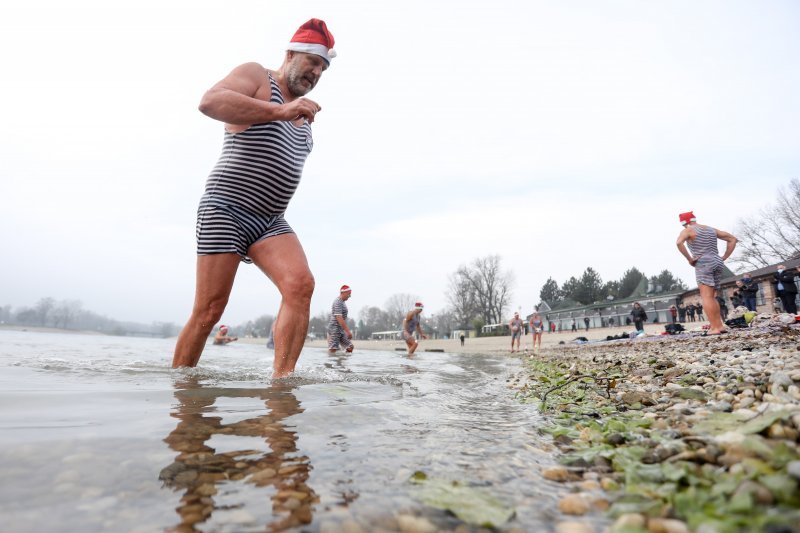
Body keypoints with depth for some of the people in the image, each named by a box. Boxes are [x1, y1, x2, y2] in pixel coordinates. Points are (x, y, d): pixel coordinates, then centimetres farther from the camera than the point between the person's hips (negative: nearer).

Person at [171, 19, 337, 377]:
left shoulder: (304, 112, 23)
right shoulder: (255, 75, 2)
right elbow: (209, 102, -20)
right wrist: (280, 111, -26)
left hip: (271, 221, 6)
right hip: (226, 210, -6)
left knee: (301, 284, -21)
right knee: (209, 309, -6)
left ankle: (282, 379, -23)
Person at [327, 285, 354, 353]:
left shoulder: (342, 302, 15)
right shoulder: (338, 302, -16)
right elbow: (339, 318, -24)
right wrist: (348, 331, -25)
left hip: (341, 330, 10)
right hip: (335, 330, -10)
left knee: (350, 347, 8)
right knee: (332, 350, -9)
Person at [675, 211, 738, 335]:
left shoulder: (687, 231, -2)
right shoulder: (712, 229, 19)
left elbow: (679, 243, -24)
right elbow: (733, 239, 23)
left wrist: (689, 259, -14)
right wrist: (724, 258, 16)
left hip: (703, 264, -7)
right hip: (717, 263, 7)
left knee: (706, 297, -8)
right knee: (711, 297, 14)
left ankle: (714, 328, -14)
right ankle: (719, 325, 10)